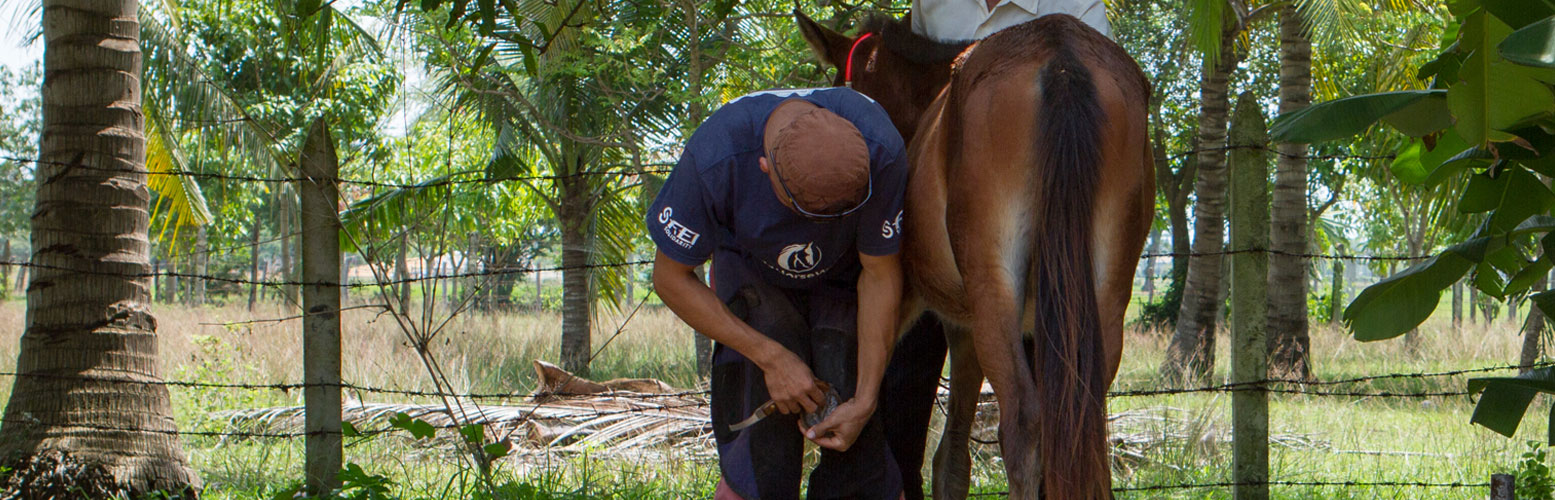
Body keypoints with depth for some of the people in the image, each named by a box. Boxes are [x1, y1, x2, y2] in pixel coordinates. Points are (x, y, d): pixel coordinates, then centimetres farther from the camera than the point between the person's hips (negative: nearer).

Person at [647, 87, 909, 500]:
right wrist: (771, 357, -23)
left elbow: (881, 276, -19)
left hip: (844, 280, 1)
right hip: (753, 276, -1)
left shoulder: (880, 151, -34)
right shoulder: (714, 156, -36)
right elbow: (671, 277, -20)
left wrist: (865, 400, -21)